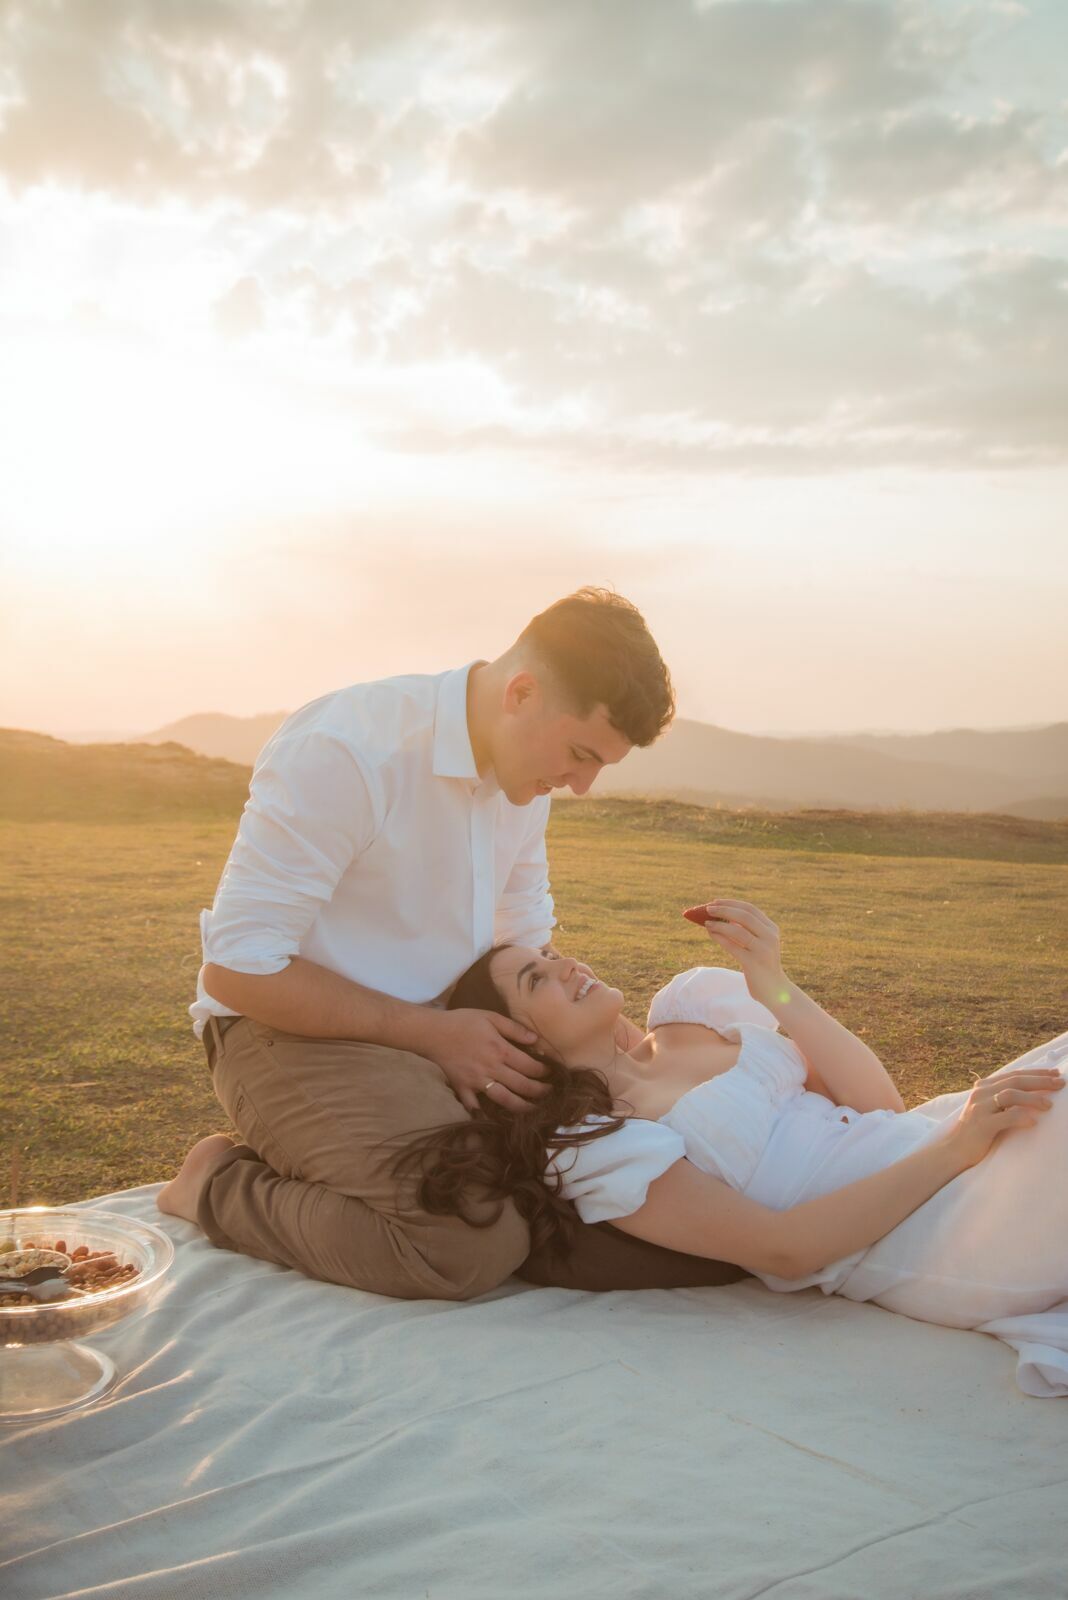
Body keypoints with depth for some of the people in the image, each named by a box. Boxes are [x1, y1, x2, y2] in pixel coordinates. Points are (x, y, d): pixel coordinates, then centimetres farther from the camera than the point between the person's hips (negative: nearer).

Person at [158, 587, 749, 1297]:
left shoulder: (524, 764, 3)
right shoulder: (345, 752, -23)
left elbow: (526, 946, 15)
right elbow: (238, 968, -21)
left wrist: (610, 1028, -5)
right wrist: (433, 1034, -21)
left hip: (441, 1024, 8)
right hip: (295, 1027, -8)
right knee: (475, 1247, -29)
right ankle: (219, 1183, -6)